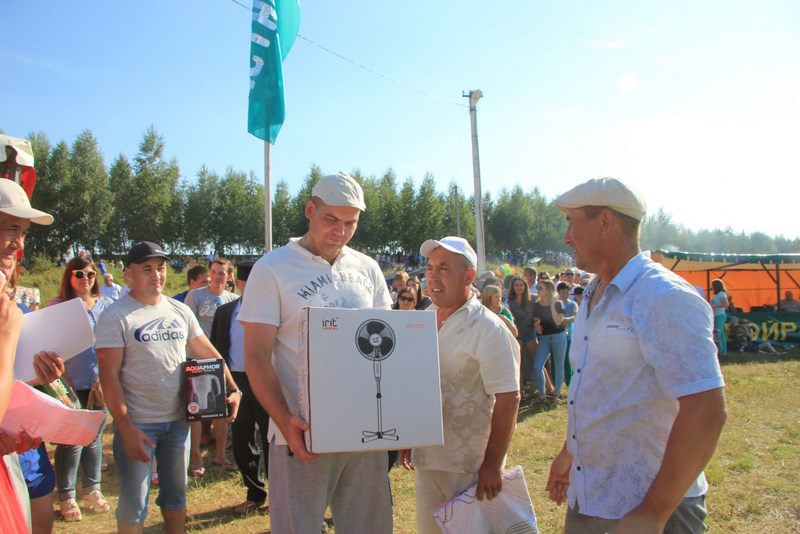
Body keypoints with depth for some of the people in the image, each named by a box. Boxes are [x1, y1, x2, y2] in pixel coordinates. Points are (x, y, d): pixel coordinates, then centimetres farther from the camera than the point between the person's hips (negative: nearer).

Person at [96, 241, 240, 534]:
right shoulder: (115, 316, -9)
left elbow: (209, 353, 11)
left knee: (176, 494, 18)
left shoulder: (180, 311, 6)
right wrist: (126, 428, -18)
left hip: (178, 419, 5)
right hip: (137, 423, -4)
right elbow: (109, 376, -13)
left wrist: (233, 390, 1)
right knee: (134, 504, 6)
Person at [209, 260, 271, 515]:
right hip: (235, 383, 4)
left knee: (271, 441, 6)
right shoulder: (224, 312, 8)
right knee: (241, 442, 13)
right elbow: (215, 350, 10)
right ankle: (255, 495, 29)